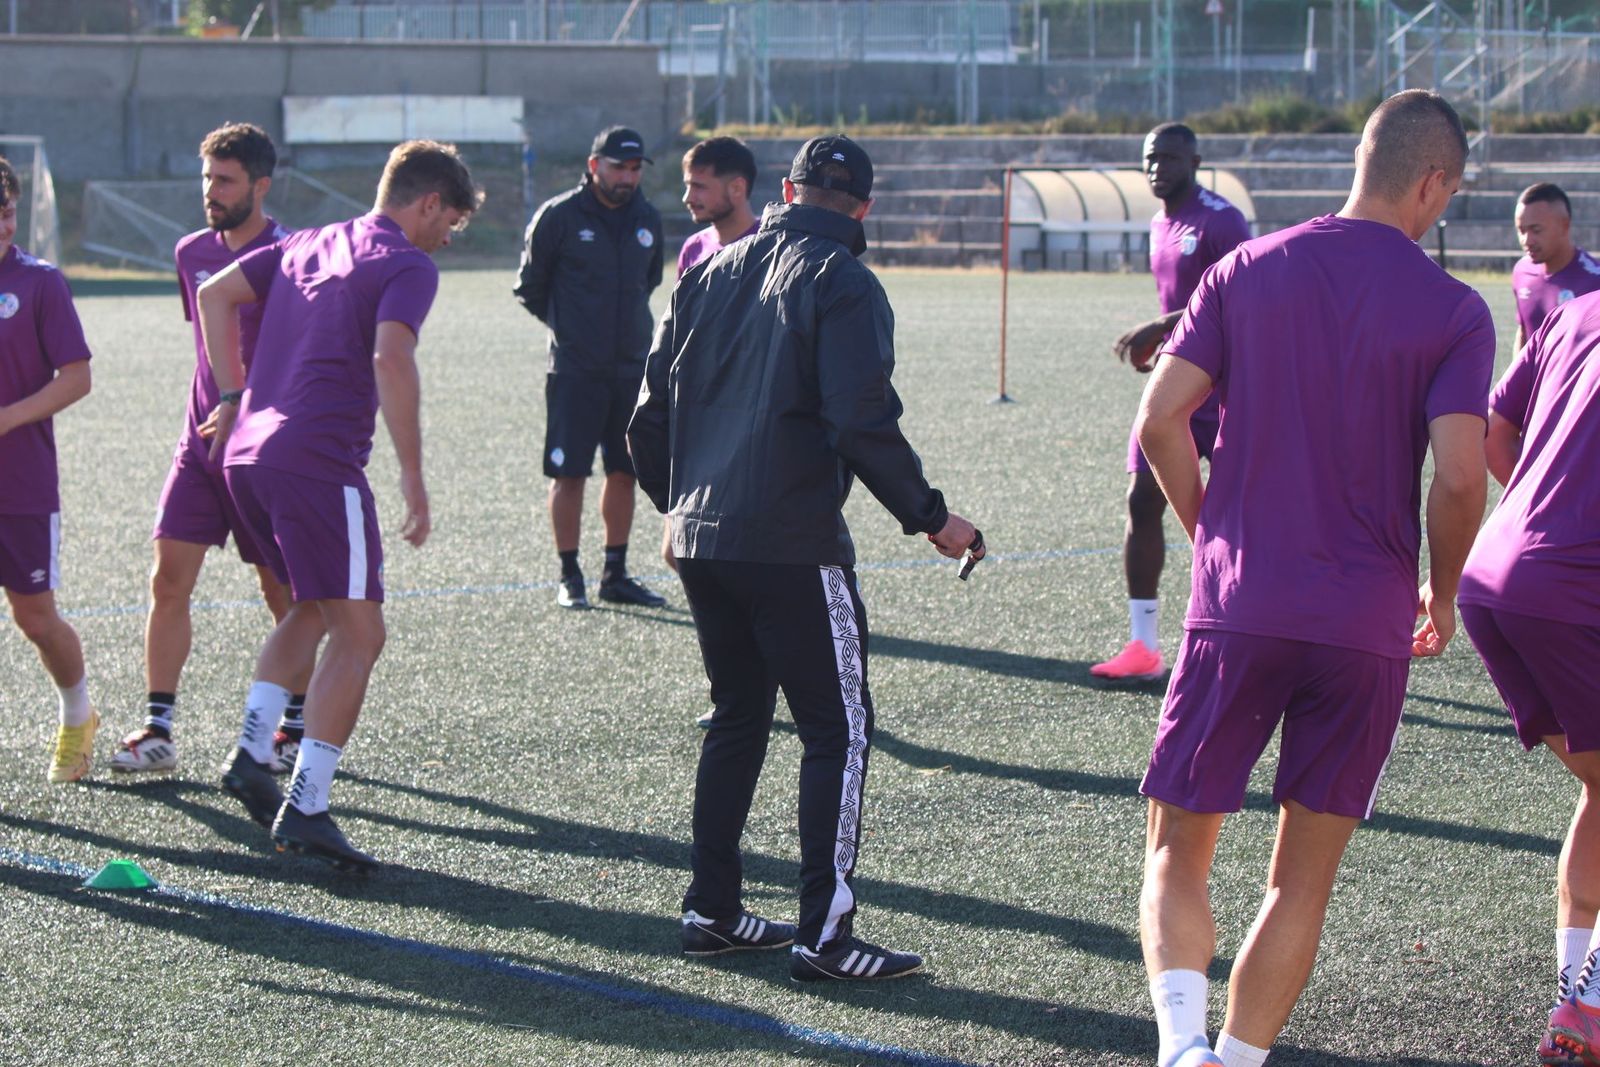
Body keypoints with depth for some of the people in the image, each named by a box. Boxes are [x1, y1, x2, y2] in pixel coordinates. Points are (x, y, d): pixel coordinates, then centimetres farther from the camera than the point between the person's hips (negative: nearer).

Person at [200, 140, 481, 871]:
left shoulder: (310, 244, 21)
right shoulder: (408, 265, -3)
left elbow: (216, 294, 20)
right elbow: (390, 358, -19)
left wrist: (234, 396, 20)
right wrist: (413, 477, -16)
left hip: (245, 454, 8)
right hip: (320, 463, -8)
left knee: (312, 610, 26)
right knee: (359, 634, -3)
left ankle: (252, 751, 12)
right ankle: (305, 807, -10)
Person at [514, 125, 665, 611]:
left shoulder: (647, 220, 7)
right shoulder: (558, 216, -7)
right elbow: (529, 287, 3)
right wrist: (567, 325, 9)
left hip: (633, 366, 5)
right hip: (574, 369, -5)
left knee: (625, 472, 8)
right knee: (569, 473, -3)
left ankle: (615, 575, 17)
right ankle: (569, 577, 6)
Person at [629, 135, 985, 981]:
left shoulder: (709, 273, 12)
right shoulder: (841, 284, -8)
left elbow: (652, 410, 14)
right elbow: (863, 424, -17)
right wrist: (930, 517, -6)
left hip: (700, 540, 7)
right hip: (793, 547, -7)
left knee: (738, 716, 19)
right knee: (837, 730, 0)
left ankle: (710, 911, 20)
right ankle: (822, 935, -5)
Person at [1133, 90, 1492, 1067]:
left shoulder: (1247, 271, 4)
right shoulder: (1454, 311, -3)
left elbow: (1160, 420, 0)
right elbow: (1459, 477, -11)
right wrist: (1443, 593, 6)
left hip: (1237, 615, 1)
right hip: (1367, 625, -1)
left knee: (1177, 851, 8)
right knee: (1305, 877, 10)